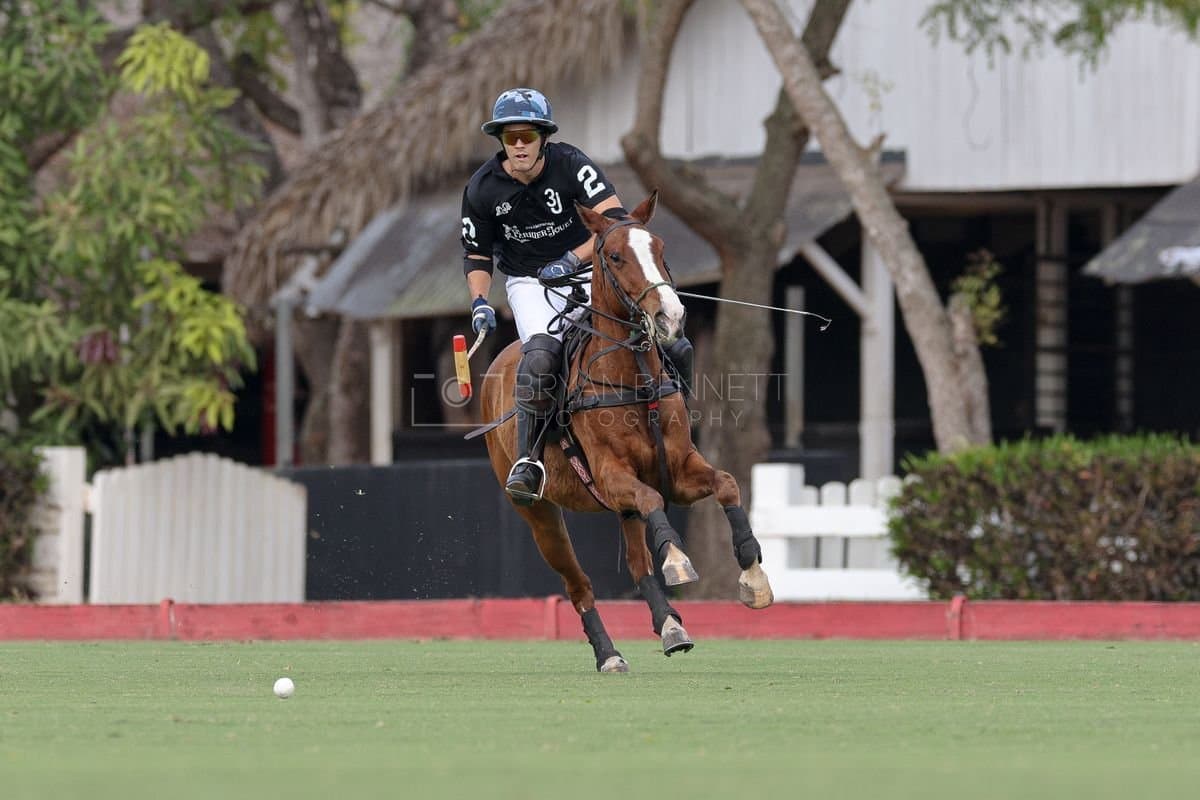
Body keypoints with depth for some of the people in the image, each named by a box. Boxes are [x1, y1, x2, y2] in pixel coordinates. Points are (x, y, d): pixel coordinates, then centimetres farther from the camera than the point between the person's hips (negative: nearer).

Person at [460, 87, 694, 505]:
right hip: (528, 283, -1)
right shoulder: (482, 189, -8)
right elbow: (477, 256, 5)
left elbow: (615, 219, -21)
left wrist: (572, 259, -31)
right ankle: (528, 459, -30)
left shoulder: (570, 164, -14)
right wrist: (480, 302, -12)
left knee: (676, 349, -12)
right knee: (541, 352, -34)